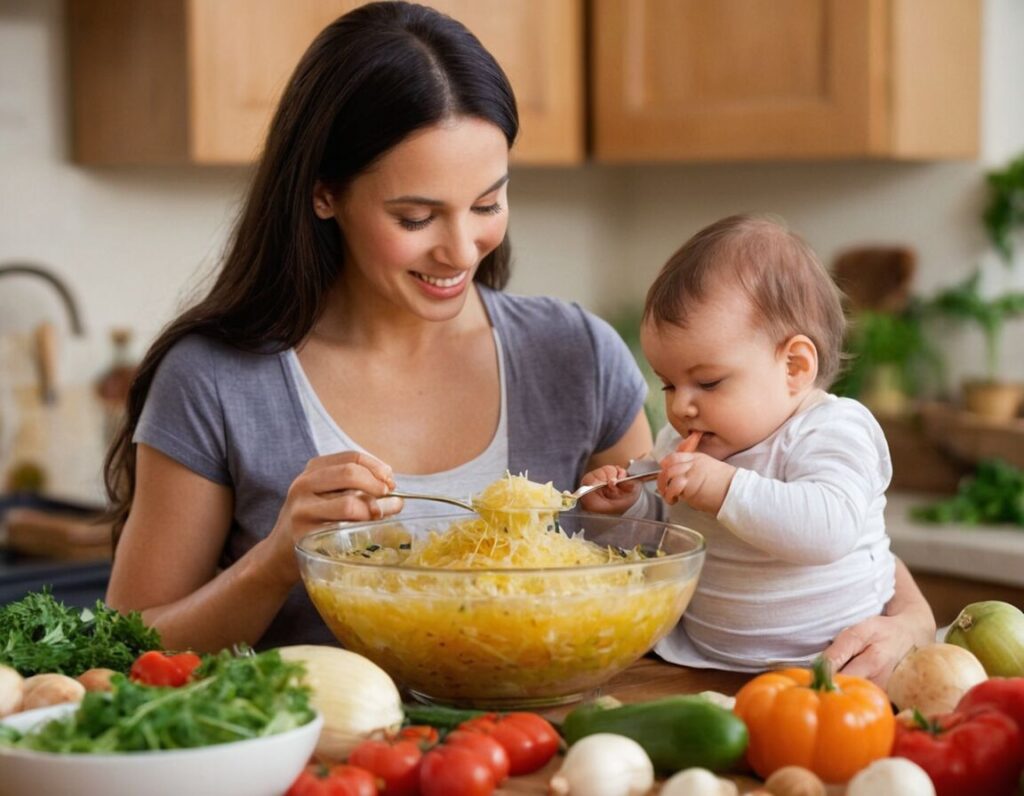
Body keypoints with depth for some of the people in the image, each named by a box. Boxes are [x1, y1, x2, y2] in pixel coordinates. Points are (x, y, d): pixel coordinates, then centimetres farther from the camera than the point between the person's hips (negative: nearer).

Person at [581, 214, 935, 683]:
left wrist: (727, 489, -34)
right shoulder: (681, 445, 12)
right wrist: (630, 505, 4)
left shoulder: (832, 434, -11)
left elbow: (828, 530, -29)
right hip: (698, 657, 6)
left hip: (820, 660, -6)